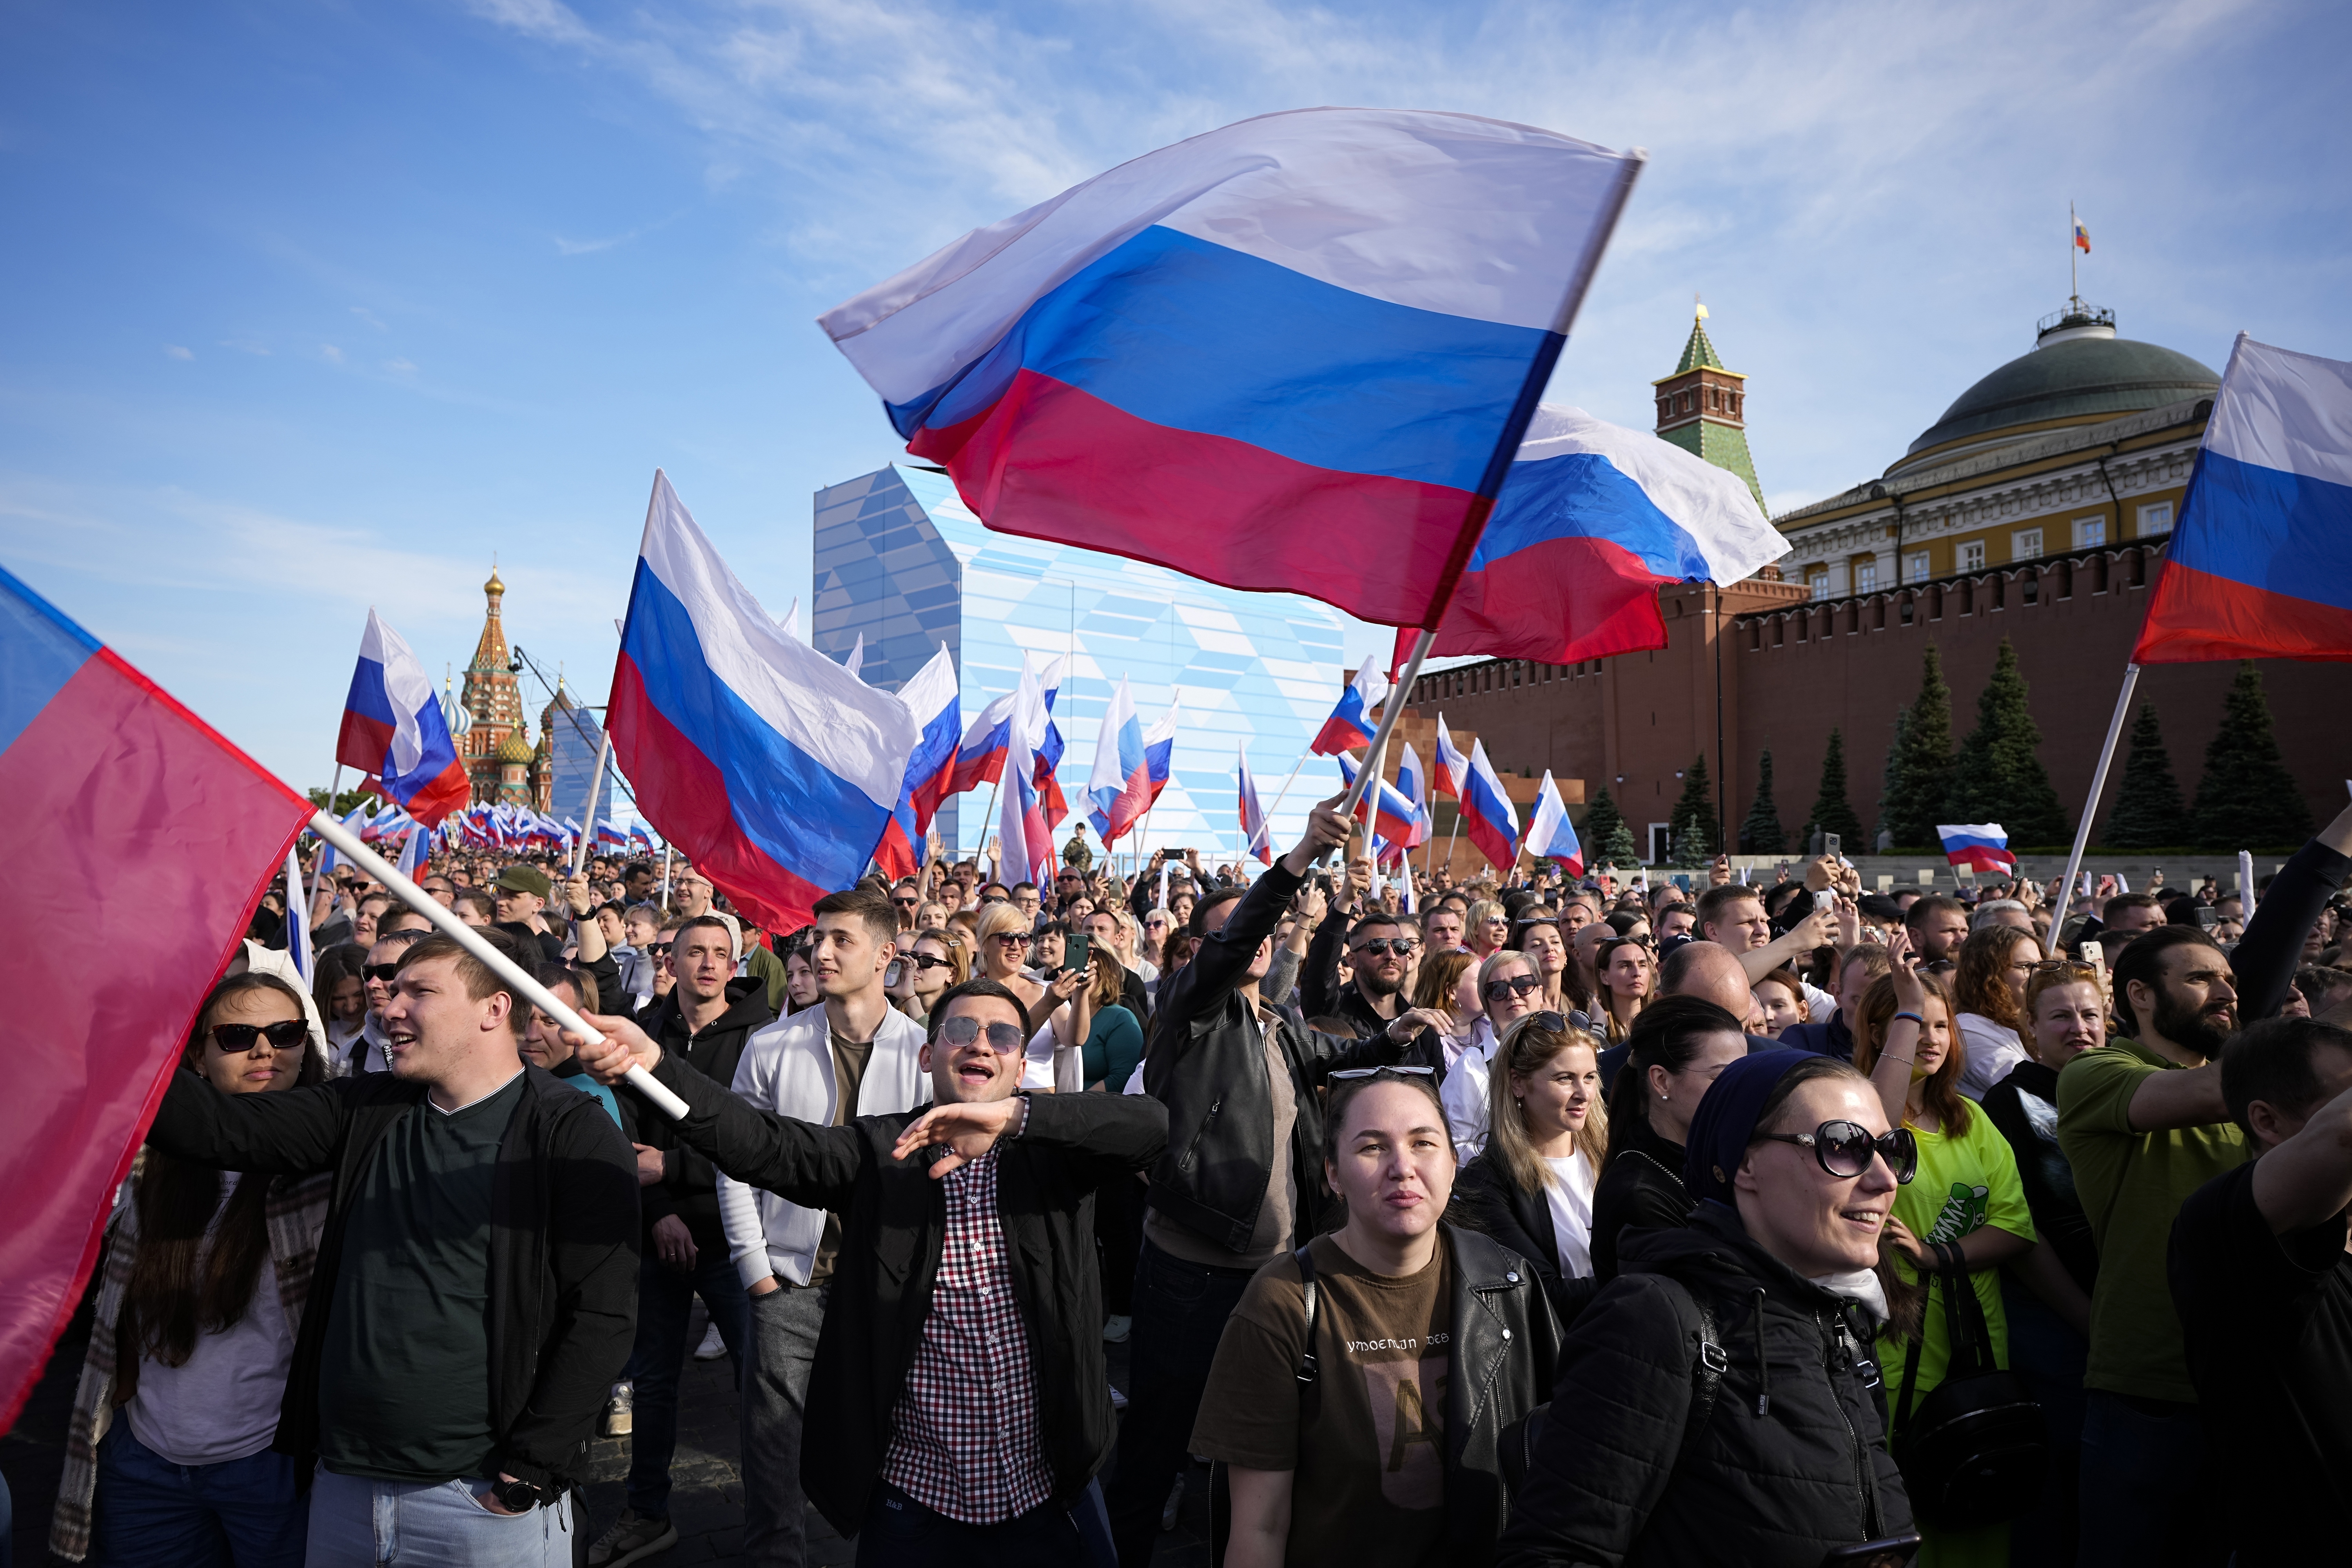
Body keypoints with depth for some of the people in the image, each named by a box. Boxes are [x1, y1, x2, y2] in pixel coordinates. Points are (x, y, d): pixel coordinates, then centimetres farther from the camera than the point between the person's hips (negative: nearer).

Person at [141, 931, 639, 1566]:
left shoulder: (573, 1135, -11)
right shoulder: (366, 1109, 8)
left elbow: (602, 1313, -15)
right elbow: (223, 1126, -2)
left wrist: (530, 1473, -15)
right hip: (341, 1487, 6)